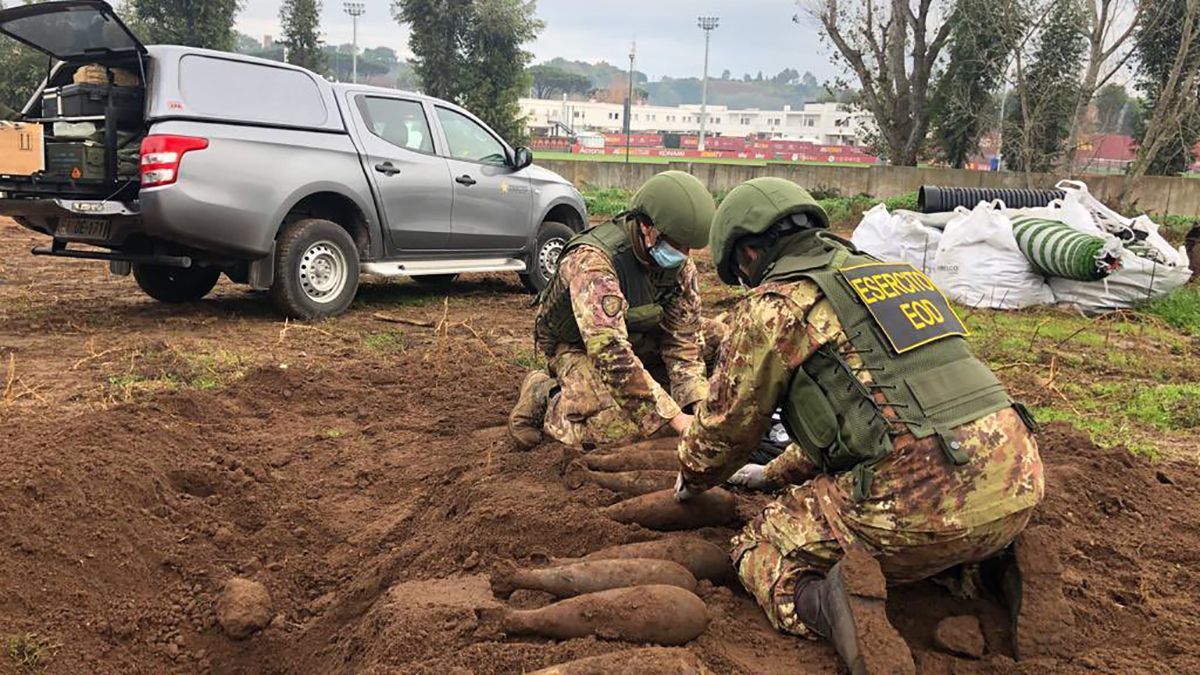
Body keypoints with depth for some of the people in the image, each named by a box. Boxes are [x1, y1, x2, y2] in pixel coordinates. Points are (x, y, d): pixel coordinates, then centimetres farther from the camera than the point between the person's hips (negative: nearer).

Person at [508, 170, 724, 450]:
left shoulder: (680, 263, -13)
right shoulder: (591, 261, -35)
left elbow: (684, 337, -9)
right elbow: (611, 353, -41)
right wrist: (674, 417, -41)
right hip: (579, 348, -7)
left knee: (718, 337, -6)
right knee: (614, 428, -31)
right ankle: (543, 396, -3)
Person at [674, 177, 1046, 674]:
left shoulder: (772, 304, 1)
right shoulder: (897, 274, 24)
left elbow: (724, 424, 12)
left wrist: (691, 482, 34)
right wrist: (774, 474, 43)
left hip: (924, 503, -7)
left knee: (761, 546, 14)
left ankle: (823, 604, -16)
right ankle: (963, 571, 12)